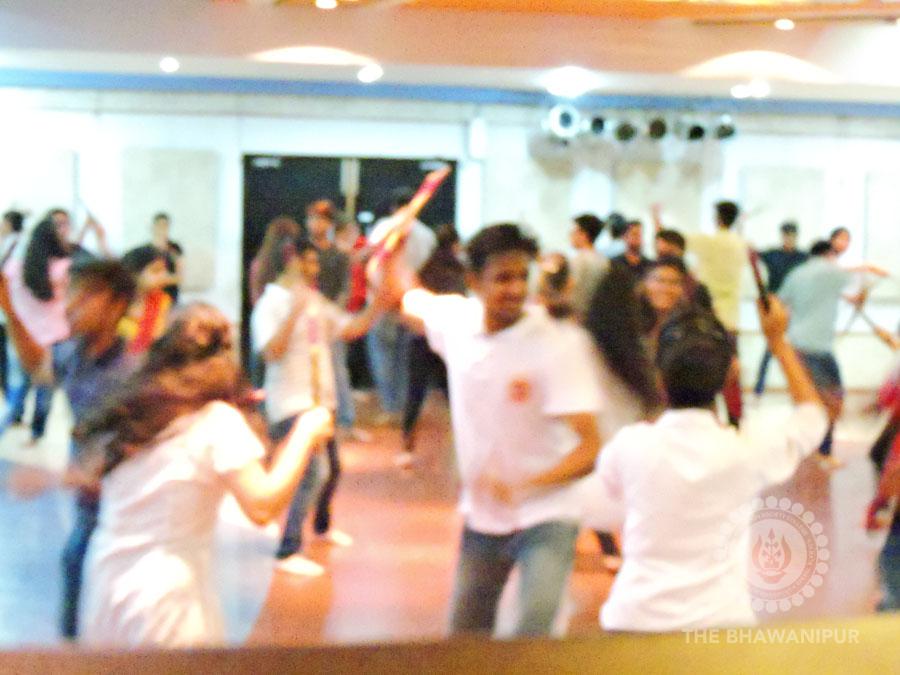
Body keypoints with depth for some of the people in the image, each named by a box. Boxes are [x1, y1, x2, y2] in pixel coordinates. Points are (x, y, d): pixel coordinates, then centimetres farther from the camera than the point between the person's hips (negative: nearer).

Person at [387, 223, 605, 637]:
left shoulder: (559, 344, -23)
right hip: (481, 514, 6)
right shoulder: (455, 320, -8)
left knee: (533, 639, -23)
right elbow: (404, 297, 15)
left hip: (545, 517, -5)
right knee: (464, 635, 19)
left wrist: (522, 485, -39)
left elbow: (590, 447, -25)